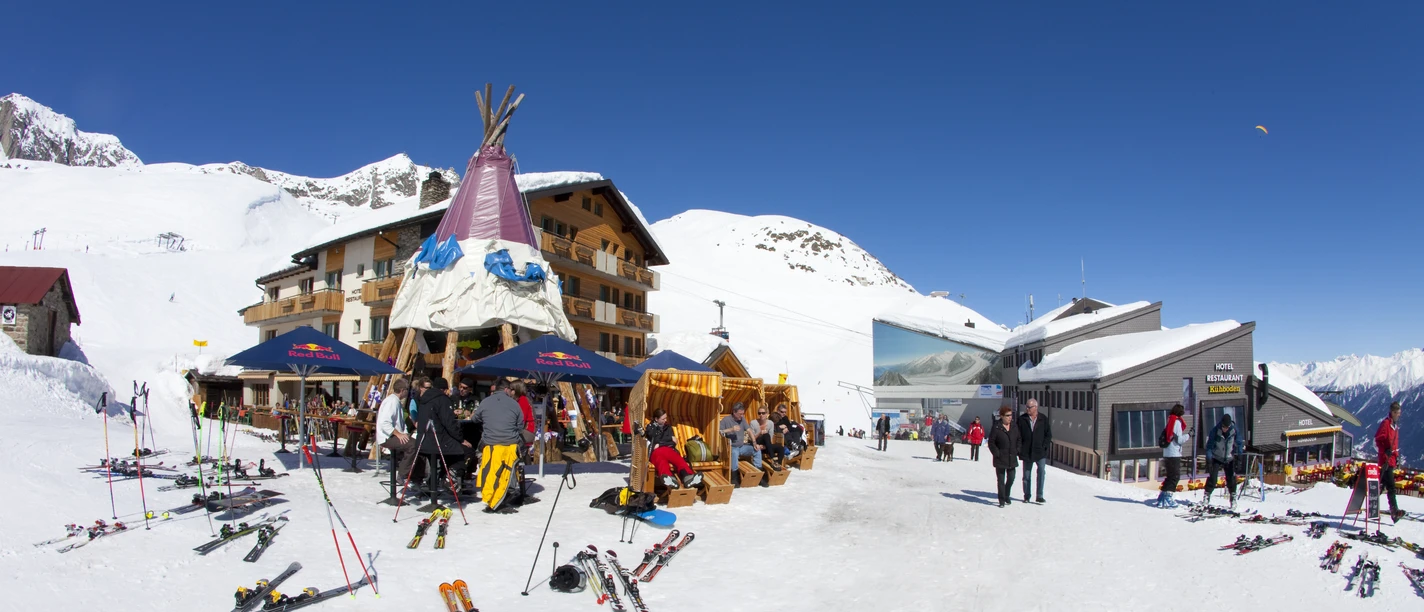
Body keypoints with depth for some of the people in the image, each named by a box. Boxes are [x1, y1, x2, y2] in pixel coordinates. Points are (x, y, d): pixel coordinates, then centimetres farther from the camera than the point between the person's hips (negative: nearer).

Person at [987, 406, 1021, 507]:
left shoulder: (1014, 427, 5)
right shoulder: (996, 428, -10)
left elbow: (1018, 440, 16)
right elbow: (991, 442, -6)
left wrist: (1017, 451, 5)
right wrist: (997, 453, -12)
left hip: (1012, 459, 4)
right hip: (1000, 460, -4)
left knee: (1011, 478, 10)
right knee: (1001, 480, 1)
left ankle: (1007, 496, 31)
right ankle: (1002, 500, 9)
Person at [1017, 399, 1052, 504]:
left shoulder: (1043, 419, 2)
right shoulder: (1022, 419, 1)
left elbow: (1048, 434, 7)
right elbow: (1018, 435, 3)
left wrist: (1044, 446, -5)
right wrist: (1019, 448, -6)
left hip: (1040, 452, -1)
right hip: (1027, 452, 1)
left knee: (1041, 471, -17)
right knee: (1026, 475, 8)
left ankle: (1039, 496, -9)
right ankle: (1026, 496, 21)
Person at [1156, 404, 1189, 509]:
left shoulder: (1170, 421, 16)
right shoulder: (1177, 422, -10)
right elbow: (1179, 439, -14)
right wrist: (1188, 436, 0)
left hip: (1167, 453, 9)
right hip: (1174, 454, -9)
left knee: (1171, 476, 16)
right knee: (1175, 476, -6)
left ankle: (1163, 496, 17)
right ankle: (1167, 499, -11)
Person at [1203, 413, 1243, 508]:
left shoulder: (1234, 430, -13)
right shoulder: (1215, 430, -17)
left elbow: (1238, 443, 0)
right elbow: (1209, 445, -11)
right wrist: (1209, 459, -16)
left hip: (1229, 459, 2)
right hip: (1216, 458, -1)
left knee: (1231, 479, -1)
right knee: (1212, 478, -7)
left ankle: (1233, 498, 14)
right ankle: (1207, 496, 5)